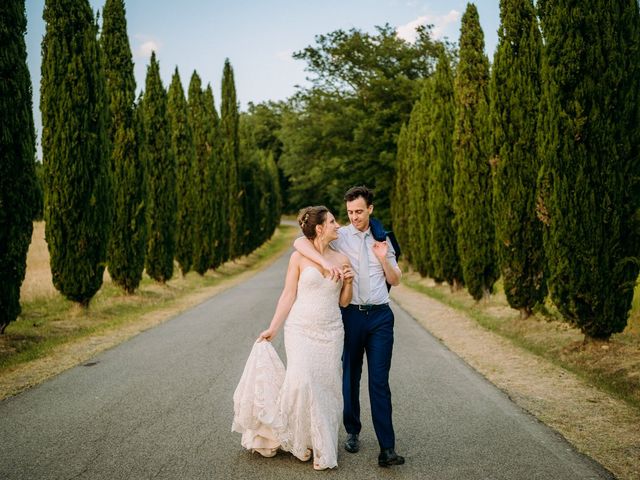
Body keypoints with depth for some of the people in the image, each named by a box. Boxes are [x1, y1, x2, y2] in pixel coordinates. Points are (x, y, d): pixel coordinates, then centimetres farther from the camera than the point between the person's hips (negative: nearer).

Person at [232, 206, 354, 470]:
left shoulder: (341, 259, 6)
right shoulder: (299, 257, -4)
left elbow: (343, 302, 12)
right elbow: (288, 295, -3)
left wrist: (348, 283, -7)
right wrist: (273, 329, -5)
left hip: (331, 332, 3)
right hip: (301, 330, -3)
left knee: (327, 386, 2)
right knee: (302, 380, -17)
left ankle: (323, 444, 16)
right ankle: (301, 439, 4)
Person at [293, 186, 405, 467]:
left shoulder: (382, 240, 11)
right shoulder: (339, 236, 0)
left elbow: (395, 280, 15)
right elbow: (300, 242, -15)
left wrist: (384, 259, -4)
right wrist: (326, 262, -29)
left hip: (380, 316, 1)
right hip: (351, 314, -1)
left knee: (380, 381, -3)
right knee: (350, 377, 10)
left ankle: (387, 448, -3)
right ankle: (352, 432, 29)